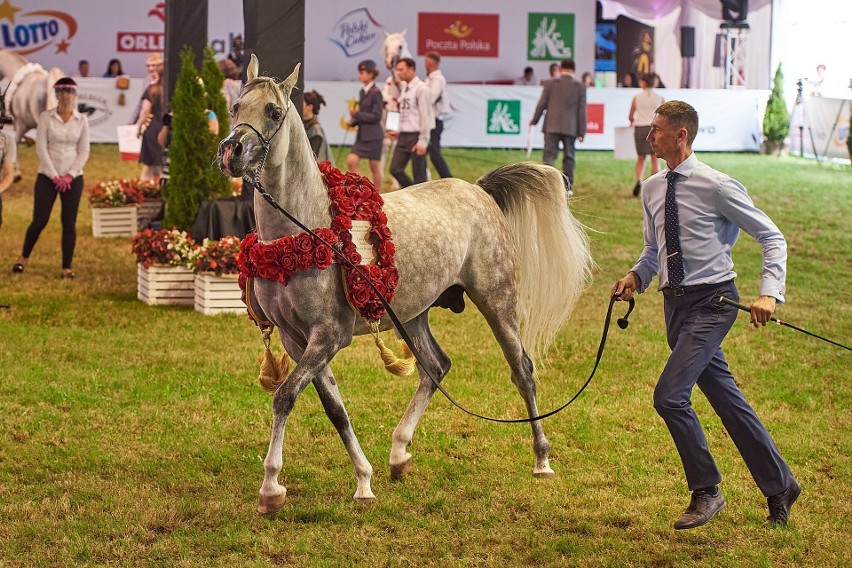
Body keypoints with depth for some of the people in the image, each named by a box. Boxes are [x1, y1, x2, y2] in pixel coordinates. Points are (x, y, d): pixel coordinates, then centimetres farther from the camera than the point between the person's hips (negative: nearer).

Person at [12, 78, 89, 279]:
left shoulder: (82, 120, 3)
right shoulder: (46, 117, -2)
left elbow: (84, 151, 2)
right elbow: (41, 148, -6)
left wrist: (70, 175, -9)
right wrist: (54, 176, -12)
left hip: (73, 178, 1)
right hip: (47, 176, -1)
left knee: (69, 223, -1)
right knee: (40, 220, -3)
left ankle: (67, 267, 5)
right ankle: (23, 257, 18)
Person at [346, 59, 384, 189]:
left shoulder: (375, 93, -12)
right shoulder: (362, 92, 11)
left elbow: (376, 116, -17)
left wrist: (357, 115, -16)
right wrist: (353, 121, 2)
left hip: (373, 135, -8)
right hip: (362, 135, 8)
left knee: (375, 167, 2)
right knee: (351, 161, -6)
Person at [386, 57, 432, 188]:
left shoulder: (421, 89, -11)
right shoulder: (403, 88, 13)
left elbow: (425, 116, -14)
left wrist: (422, 141, -17)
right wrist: (398, 132, 11)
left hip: (416, 136, -8)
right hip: (403, 137, 8)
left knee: (419, 175, -2)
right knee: (395, 169, 5)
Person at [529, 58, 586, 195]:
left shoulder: (551, 84, -1)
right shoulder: (580, 87, 1)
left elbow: (542, 104, 1)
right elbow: (582, 110, 1)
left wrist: (534, 120, 16)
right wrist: (581, 131, 5)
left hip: (552, 126, -1)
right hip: (571, 127, 1)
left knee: (549, 154, -1)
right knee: (568, 156, 9)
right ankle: (568, 187, 10)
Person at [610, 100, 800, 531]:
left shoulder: (716, 187, -13)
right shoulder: (652, 189, 7)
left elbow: (772, 237, -8)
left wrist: (769, 293, -19)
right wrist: (637, 277, 0)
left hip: (712, 302, -7)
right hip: (676, 302, 7)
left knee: (669, 396, -17)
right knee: (726, 399, 13)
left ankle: (706, 491, 1)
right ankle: (779, 486, 26)